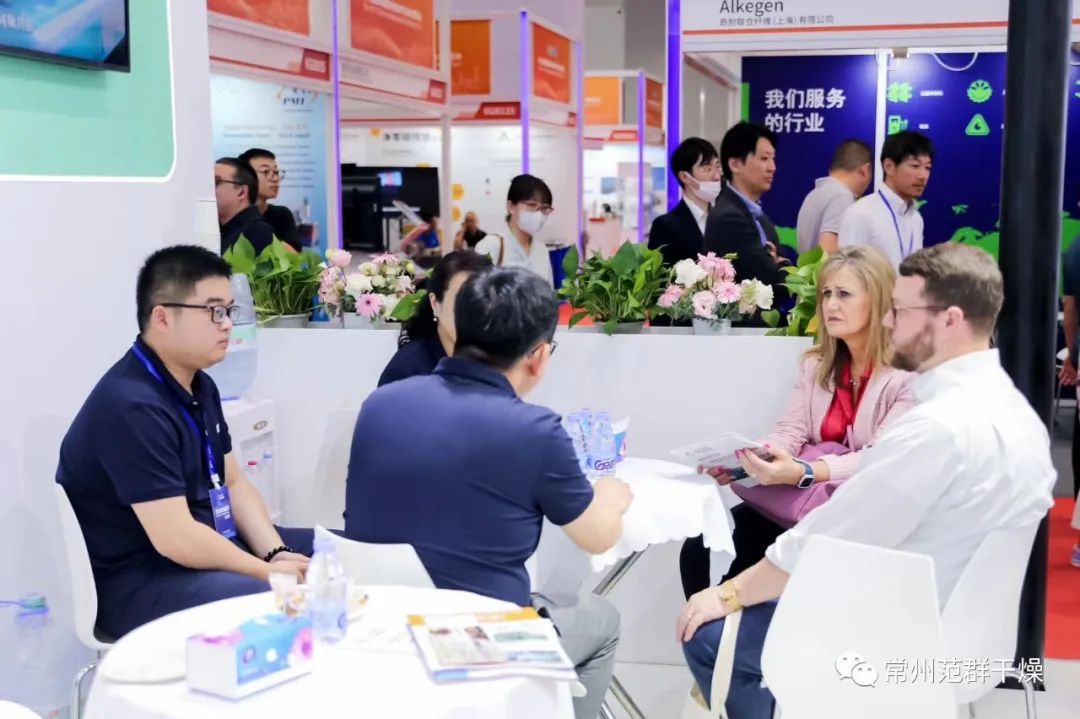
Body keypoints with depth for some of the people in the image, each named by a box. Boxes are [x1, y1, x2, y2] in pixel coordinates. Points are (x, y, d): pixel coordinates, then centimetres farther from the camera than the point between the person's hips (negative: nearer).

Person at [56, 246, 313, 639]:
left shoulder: (199, 385, 8)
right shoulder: (131, 406, -24)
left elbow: (233, 482, 11)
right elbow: (175, 539, -27)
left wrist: (276, 553, -6)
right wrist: (268, 571, -18)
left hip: (207, 544, 10)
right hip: (135, 578, -10)